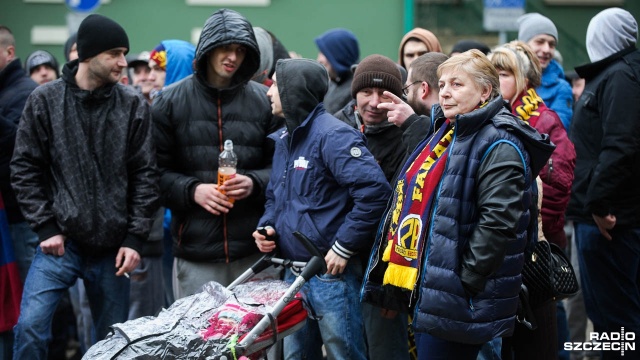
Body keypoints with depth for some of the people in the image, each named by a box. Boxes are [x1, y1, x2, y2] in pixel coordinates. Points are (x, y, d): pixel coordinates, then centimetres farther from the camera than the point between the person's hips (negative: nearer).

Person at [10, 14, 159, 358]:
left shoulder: (134, 105, 1)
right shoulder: (45, 100, -1)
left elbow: (145, 175, 2)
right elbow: (25, 169, 2)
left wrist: (134, 238, -2)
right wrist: (45, 228, -5)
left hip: (113, 247, 1)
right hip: (60, 241, -1)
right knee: (31, 325, -16)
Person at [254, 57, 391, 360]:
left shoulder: (332, 136, -15)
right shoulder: (284, 139, 14)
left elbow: (374, 191, -24)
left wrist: (344, 247, -20)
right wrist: (267, 226, 4)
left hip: (332, 272, -9)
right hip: (293, 273, 9)